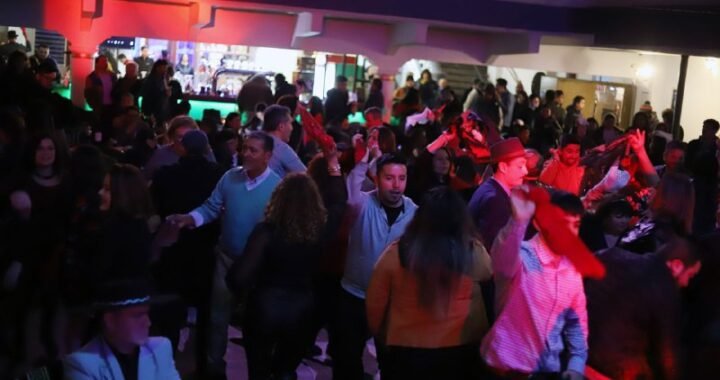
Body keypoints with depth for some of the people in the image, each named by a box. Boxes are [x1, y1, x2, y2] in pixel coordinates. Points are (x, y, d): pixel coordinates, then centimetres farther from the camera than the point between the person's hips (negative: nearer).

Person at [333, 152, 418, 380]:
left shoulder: (415, 213, -6)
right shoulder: (364, 204, -12)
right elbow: (349, 196, -37)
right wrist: (364, 159, -40)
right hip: (355, 297, -1)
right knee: (347, 357, 12)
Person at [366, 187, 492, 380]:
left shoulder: (396, 253, -14)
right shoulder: (474, 253, -14)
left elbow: (374, 305, -3)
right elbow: (489, 272, 8)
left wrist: (382, 336, 13)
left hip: (405, 351, -1)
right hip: (460, 351, 1)